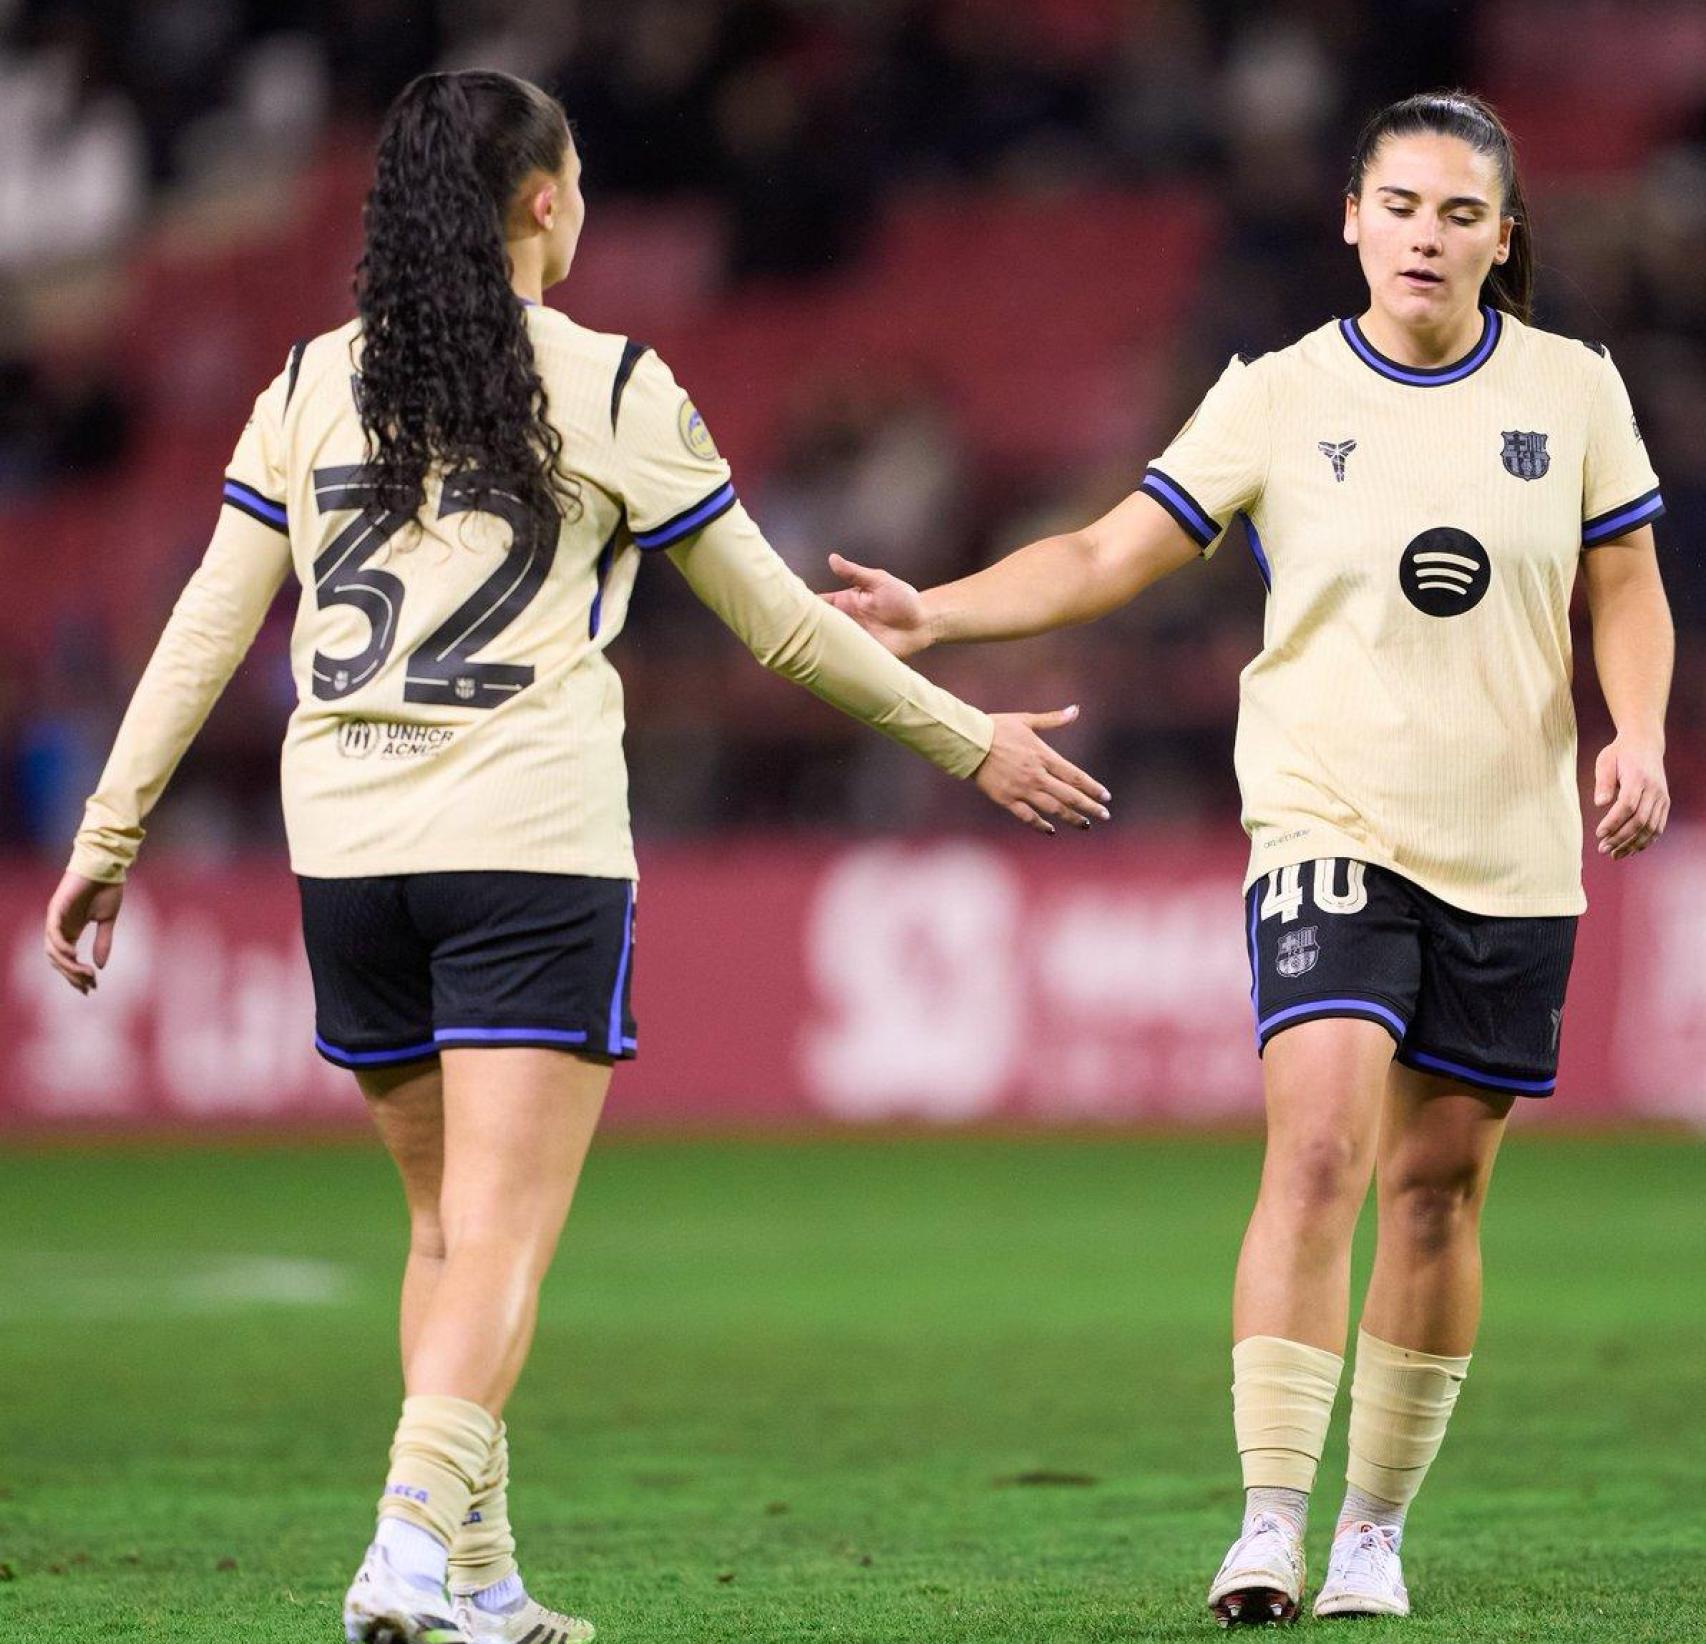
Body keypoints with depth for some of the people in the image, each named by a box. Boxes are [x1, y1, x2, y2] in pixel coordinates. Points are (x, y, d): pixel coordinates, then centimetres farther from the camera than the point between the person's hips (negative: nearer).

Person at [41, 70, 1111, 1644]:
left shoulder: (315, 384, 10)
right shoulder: (610, 389, 0)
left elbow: (204, 628, 8)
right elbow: (778, 620, 6)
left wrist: (109, 836, 15)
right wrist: (968, 743, 17)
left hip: (346, 848, 4)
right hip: (530, 846, -4)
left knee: (448, 1219, 16)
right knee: (502, 1233, -7)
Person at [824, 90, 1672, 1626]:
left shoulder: (1571, 390, 4)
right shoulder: (1278, 399, -1)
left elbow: (1627, 590, 11)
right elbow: (1111, 554, -1)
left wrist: (1638, 735, -6)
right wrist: (937, 610, -14)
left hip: (1512, 852, 2)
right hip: (1329, 824, -2)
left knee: (1438, 1188, 6)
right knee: (1319, 1149, -19)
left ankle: (1376, 1530, 18)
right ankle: (1270, 1522, -17)